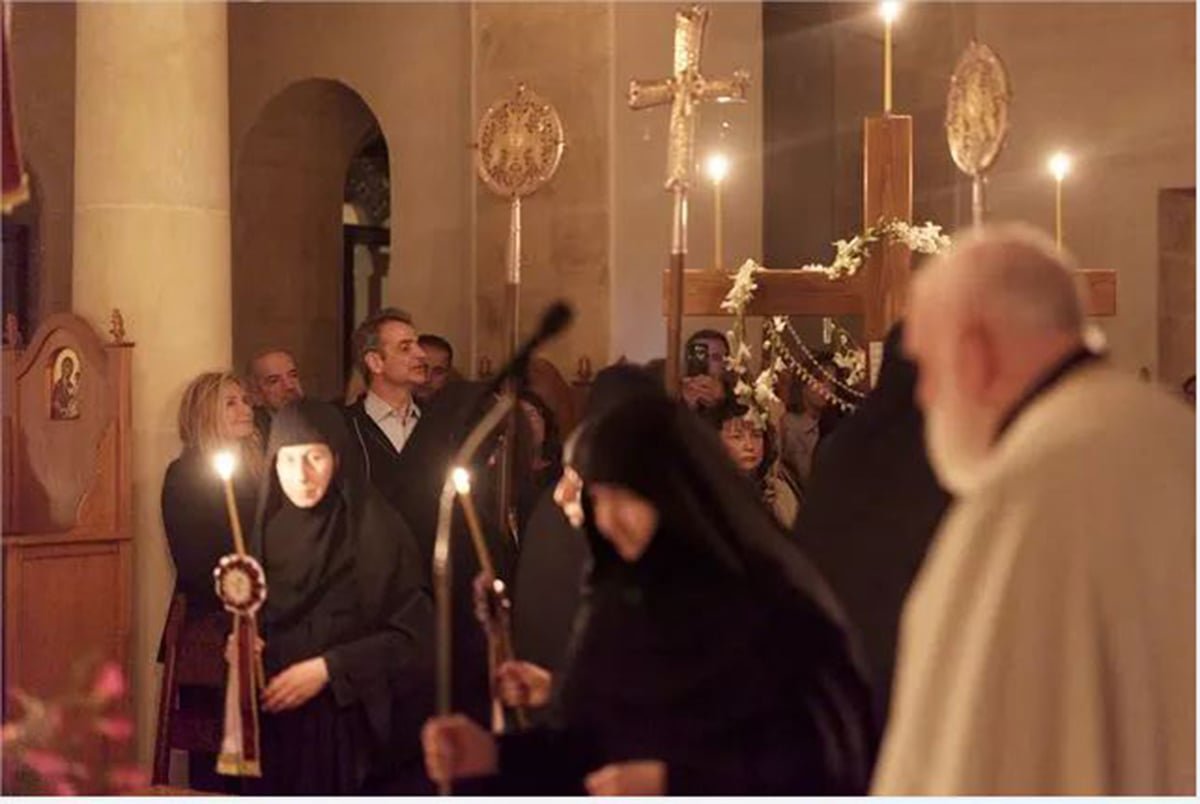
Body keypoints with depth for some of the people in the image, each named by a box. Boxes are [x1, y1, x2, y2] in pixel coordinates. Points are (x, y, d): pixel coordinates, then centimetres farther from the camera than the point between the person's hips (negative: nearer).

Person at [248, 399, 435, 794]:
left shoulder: (377, 530, -9)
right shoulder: (268, 530, 8)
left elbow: (413, 636, -11)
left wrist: (328, 668, -15)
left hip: (359, 726, -4)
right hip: (282, 728, 4)